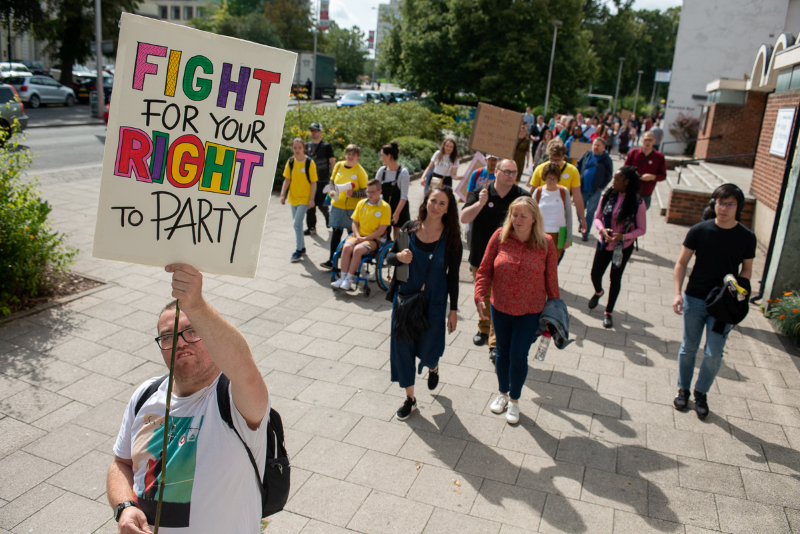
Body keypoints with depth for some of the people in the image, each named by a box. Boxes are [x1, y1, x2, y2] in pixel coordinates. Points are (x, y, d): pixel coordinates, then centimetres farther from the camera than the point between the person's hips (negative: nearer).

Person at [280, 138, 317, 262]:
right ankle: (302, 247, 28)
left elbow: (313, 182, -8)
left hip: (304, 198, -5)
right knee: (297, 224, 13)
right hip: (293, 197, 5)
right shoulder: (291, 162, 2)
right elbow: (287, 179, 7)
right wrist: (283, 195, -1)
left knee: (297, 223, -13)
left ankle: (298, 251, -4)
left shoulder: (309, 162, -10)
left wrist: (312, 199, -12)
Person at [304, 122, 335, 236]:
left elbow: (332, 162, -1)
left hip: (322, 180, -4)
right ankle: (311, 227, 8)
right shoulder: (307, 145, 11)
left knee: (322, 205, -3)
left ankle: (328, 216, 29)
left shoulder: (326, 146, -2)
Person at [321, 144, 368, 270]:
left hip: (353, 207, -3)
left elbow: (366, 191, -8)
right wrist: (331, 191, -3)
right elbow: (332, 181, 16)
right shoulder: (339, 165, 4)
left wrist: (353, 193, -24)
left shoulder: (360, 171, -9)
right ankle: (332, 260, 7)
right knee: (336, 232, 3)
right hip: (337, 204, 4)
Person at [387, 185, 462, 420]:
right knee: (402, 347, 6)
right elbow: (389, 257, 5)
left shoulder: (451, 237, -10)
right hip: (404, 297, 2)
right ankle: (410, 398, 26)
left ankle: (433, 367, 45)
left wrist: (453, 309, -3)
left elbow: (453, 275, -4)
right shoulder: (409, 228, -5)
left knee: (428, 351, 4)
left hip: (434, 302, -2)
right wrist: (399, 256, -19)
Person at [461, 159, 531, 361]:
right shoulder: (481, 192, -2)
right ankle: (484, 328, 41)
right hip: (480, 256, 2)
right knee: (483, 298, 18)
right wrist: (480, 203, -24)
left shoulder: (523, 196, -4)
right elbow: (464, 218, -10)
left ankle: (496, 342, -1)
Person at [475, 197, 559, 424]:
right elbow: (485, 270, -4)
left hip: (530, 312, -2)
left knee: (518, 356, 0)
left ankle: (514, 400, 27)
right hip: (500, 308, 2)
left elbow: (551, 280, -4)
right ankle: (503, 393, 42)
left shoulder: (546, 243, -12)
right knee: (503, 352, 17)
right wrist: (480, 296, -16)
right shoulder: (500, 237, -11)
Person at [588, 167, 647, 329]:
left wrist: (623, 236, -24)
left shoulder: (637, 203, -17)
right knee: (595, 274, 11)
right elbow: (597, 217, 2)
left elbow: (641, 229, -9)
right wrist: (602, 230, -18)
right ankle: (598, 292, 48)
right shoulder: (608, 196, -9)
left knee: (615, 279, 8)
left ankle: (608, 312, 26)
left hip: (623, 248, -3)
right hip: (604, 244, 3)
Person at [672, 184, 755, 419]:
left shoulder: (746, 237, -4)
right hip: (694, 299, 0)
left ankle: (701, 392, 26)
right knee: (688, 348, 13)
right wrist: (677, 292, -11)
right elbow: (682, 263, -1)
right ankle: (683, 389, 33)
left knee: (714, 355, 2)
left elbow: (747, 269, 8)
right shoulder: (699, 230, -7)